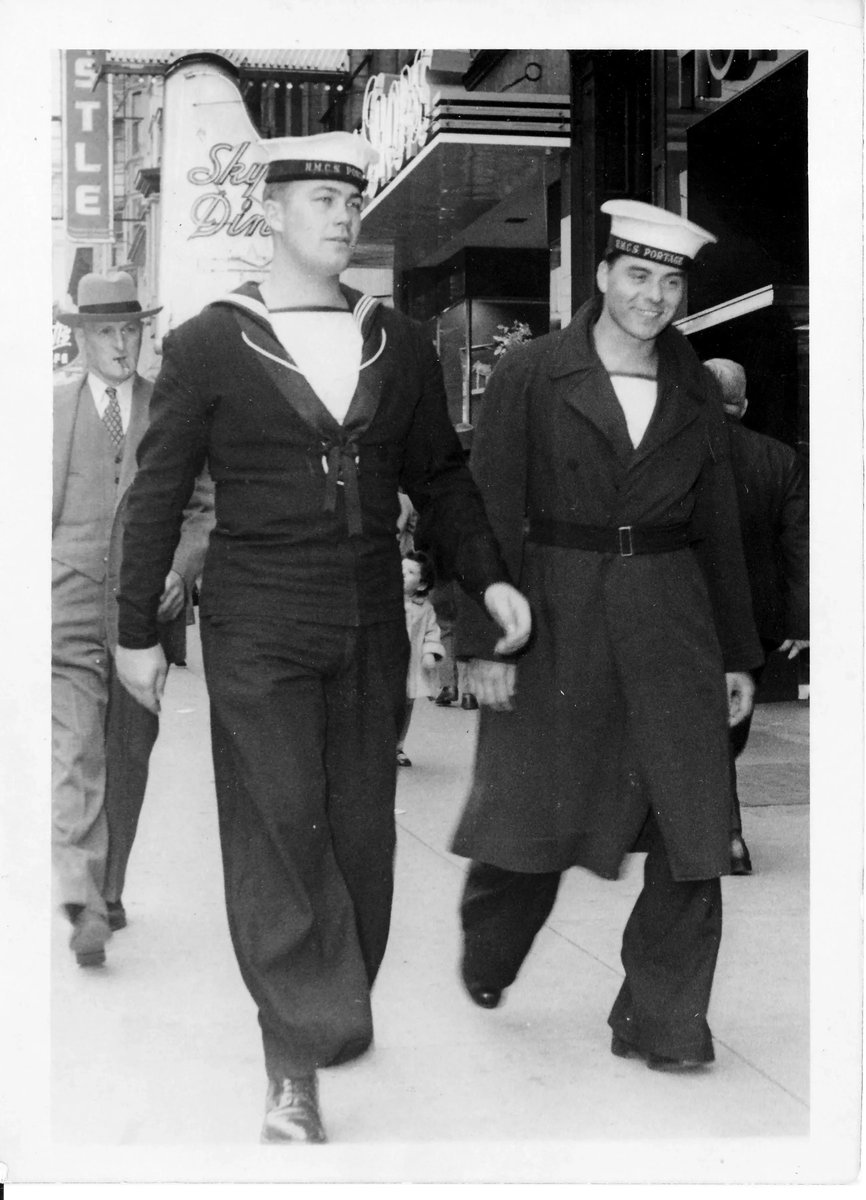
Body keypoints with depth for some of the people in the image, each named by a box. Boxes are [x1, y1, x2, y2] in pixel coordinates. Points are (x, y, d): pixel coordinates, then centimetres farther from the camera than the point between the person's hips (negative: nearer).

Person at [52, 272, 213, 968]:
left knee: (128, 756, 10)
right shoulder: (50, 412, 7)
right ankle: (84, 907, -19)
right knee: (74, 753, -14)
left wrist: (180, 571, -8)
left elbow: (206, 509, 7)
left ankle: (109, 890, 25)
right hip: (68, 604, -1)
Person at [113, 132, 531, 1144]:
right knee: (280, 834, -6)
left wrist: (487, 576, 3)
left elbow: (440, 474, 15)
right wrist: (136, 631, 1)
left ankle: (337, 1025, 23)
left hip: (372, 623, 4)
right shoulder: (208, 346, -2)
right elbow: (157, 493, 1)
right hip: (258, 625, -4)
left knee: (362, 831, 8)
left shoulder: (399, 346, 9)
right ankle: (295, 1071, -1)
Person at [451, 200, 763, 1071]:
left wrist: (737, 654, 12)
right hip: (556, 620, -3)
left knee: (691, 828, -3)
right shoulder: (529, 376, -1)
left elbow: (719, 530, 14)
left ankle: (663, 1023, 9)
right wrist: (486, 640, -11)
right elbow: (490, 512, -5)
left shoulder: (694, 395, 10)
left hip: (671, 623, 3)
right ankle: (484, 960, 37)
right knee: (530, 814, 8)